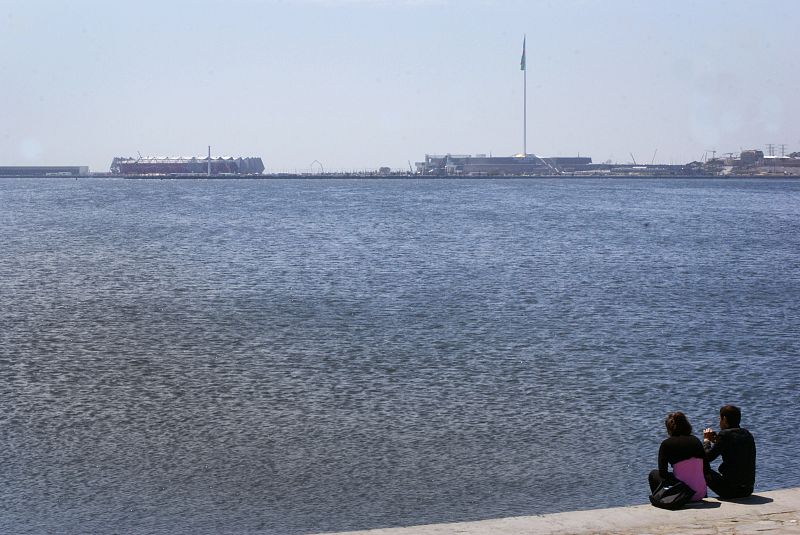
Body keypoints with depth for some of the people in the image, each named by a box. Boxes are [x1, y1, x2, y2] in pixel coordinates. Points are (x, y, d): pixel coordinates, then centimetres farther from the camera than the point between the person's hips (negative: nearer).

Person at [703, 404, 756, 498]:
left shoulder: (725, 434, -12)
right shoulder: (747, 434, 10)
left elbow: (707, 457, -10)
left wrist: (706, 440, 8)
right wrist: (715, 441, 24)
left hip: (731, 490, -7)